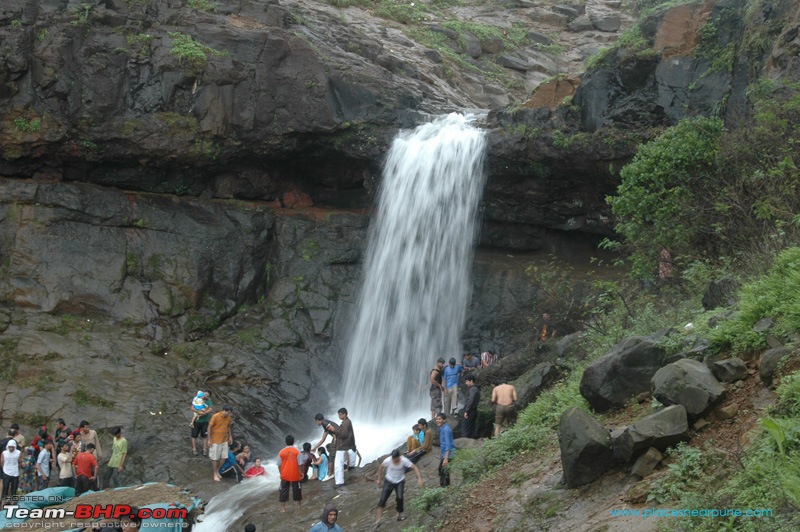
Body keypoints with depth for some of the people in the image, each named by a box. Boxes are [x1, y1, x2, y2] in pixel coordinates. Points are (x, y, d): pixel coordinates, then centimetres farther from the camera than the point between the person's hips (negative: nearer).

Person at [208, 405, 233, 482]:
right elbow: (209, 427, -14)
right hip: (215, 441, -5)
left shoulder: (228, 418, 0)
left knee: (223, 457, 4)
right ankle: (215, 474, 13)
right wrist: (209, 439, -14)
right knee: (215, 458, 2)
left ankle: (218, 471, 22)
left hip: (224, 440, 5)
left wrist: (230, 437, 13)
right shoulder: (215, 417, -18)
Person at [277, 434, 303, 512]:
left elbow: (279, 465, 0)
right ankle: (298, 505, 24)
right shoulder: (296, 451, -8)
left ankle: (283, 507, 5)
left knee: (284, 490, 7)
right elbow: (299, 464, -7)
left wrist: (281, 473, 15)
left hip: (285, 475, 0)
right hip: (295, 475, 0)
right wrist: (300, 473, 5)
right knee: (297, 489, 14)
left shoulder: (281, 452, -4)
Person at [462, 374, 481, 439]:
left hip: (470, 411, -10)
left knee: (465, 429, -9)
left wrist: (466, 411, -21)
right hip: (474, 411, 10)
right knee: (472, 428, 13)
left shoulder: (472, 389, -16)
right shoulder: (476, 389, 15)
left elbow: (470, 401, -22)